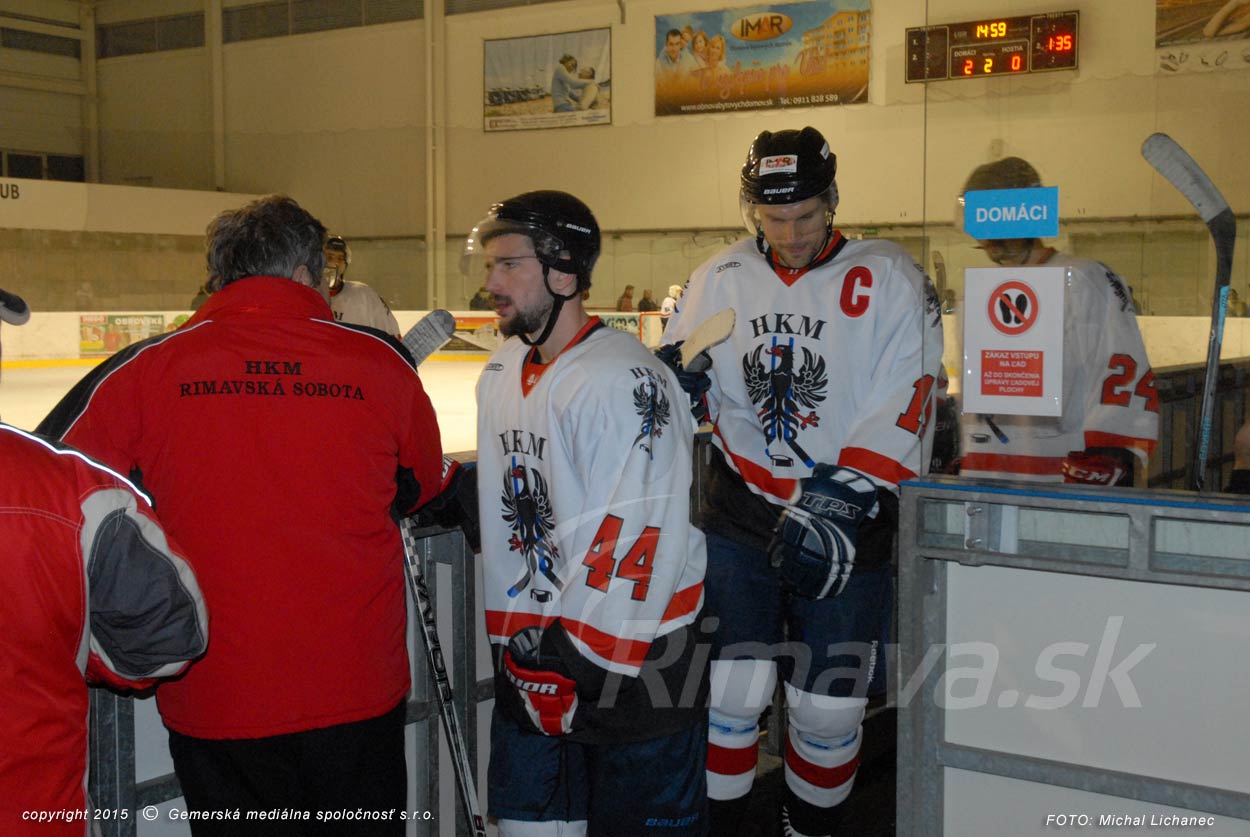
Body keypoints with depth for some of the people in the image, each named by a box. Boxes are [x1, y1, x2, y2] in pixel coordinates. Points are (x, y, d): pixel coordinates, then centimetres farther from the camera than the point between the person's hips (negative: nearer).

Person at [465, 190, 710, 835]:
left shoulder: (625, 380, -18)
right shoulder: (500, 376, 11)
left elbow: (634, 543, -23)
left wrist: (572, 660, -21)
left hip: (634, 662, -8)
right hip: (532, 655, 8)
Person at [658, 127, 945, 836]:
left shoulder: (890, 280, -6)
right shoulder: (720, 280, 5)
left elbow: (903, 412, -12)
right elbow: (688, 388, 12)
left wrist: (837, 505, -22)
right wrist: (670, 378, -12)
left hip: (848, 526, -2)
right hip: (742, 517, 2)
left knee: (828, 710, 7)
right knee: (730, 692, -2)